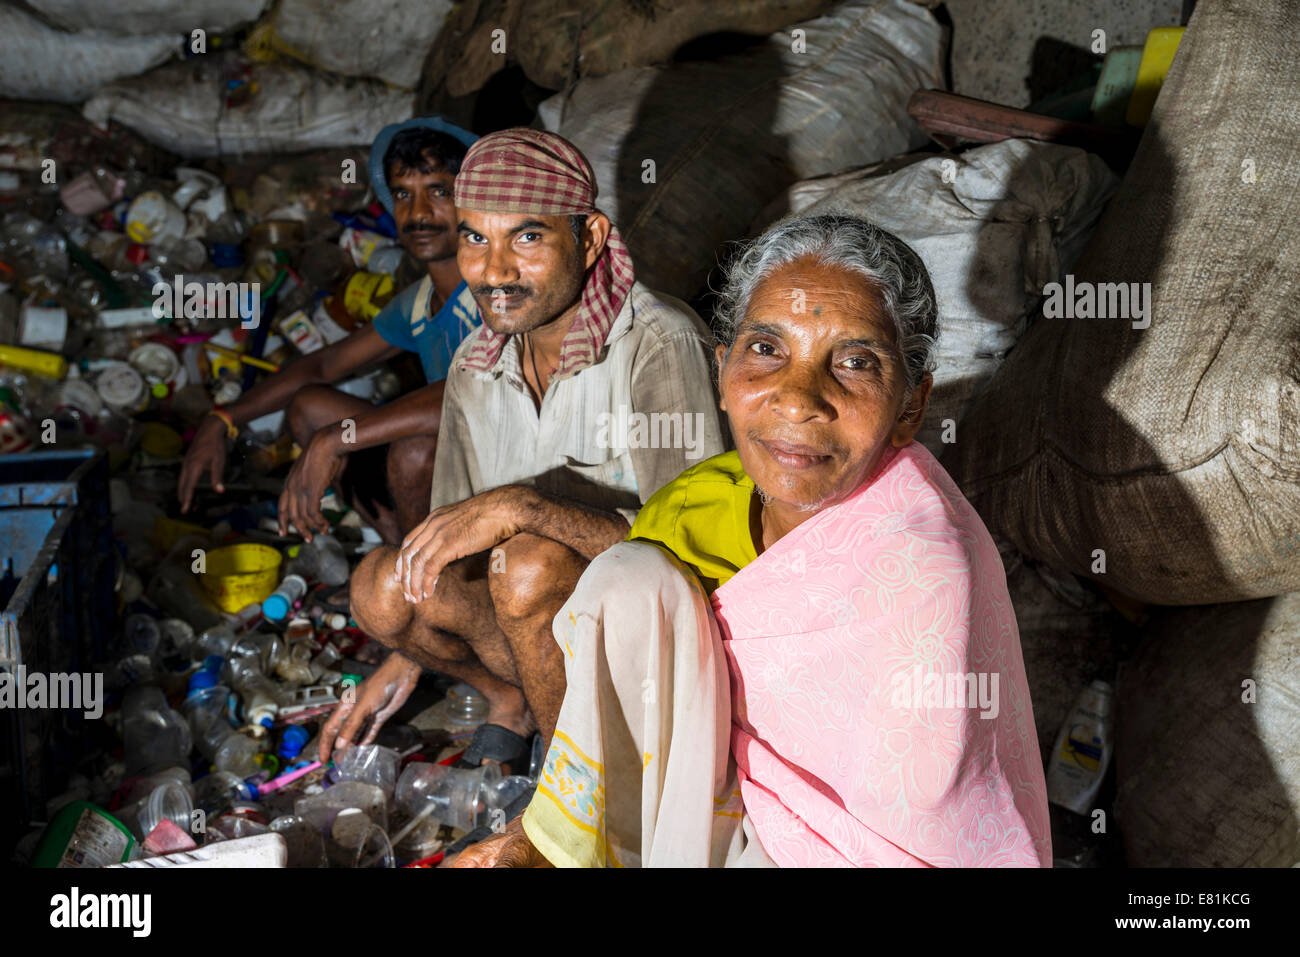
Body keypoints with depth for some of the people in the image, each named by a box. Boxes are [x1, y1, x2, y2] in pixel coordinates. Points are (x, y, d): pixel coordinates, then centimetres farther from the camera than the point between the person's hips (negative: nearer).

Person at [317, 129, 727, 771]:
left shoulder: (659, 345, -22)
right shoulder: (475, 368, 0)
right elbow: (452, 537, 14)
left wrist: (520, 507, -35)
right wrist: (401, 665, 14)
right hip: (547, 622, 5)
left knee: (531, 564, -34)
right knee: (382, 582, -19)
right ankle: (511, 699, 9)